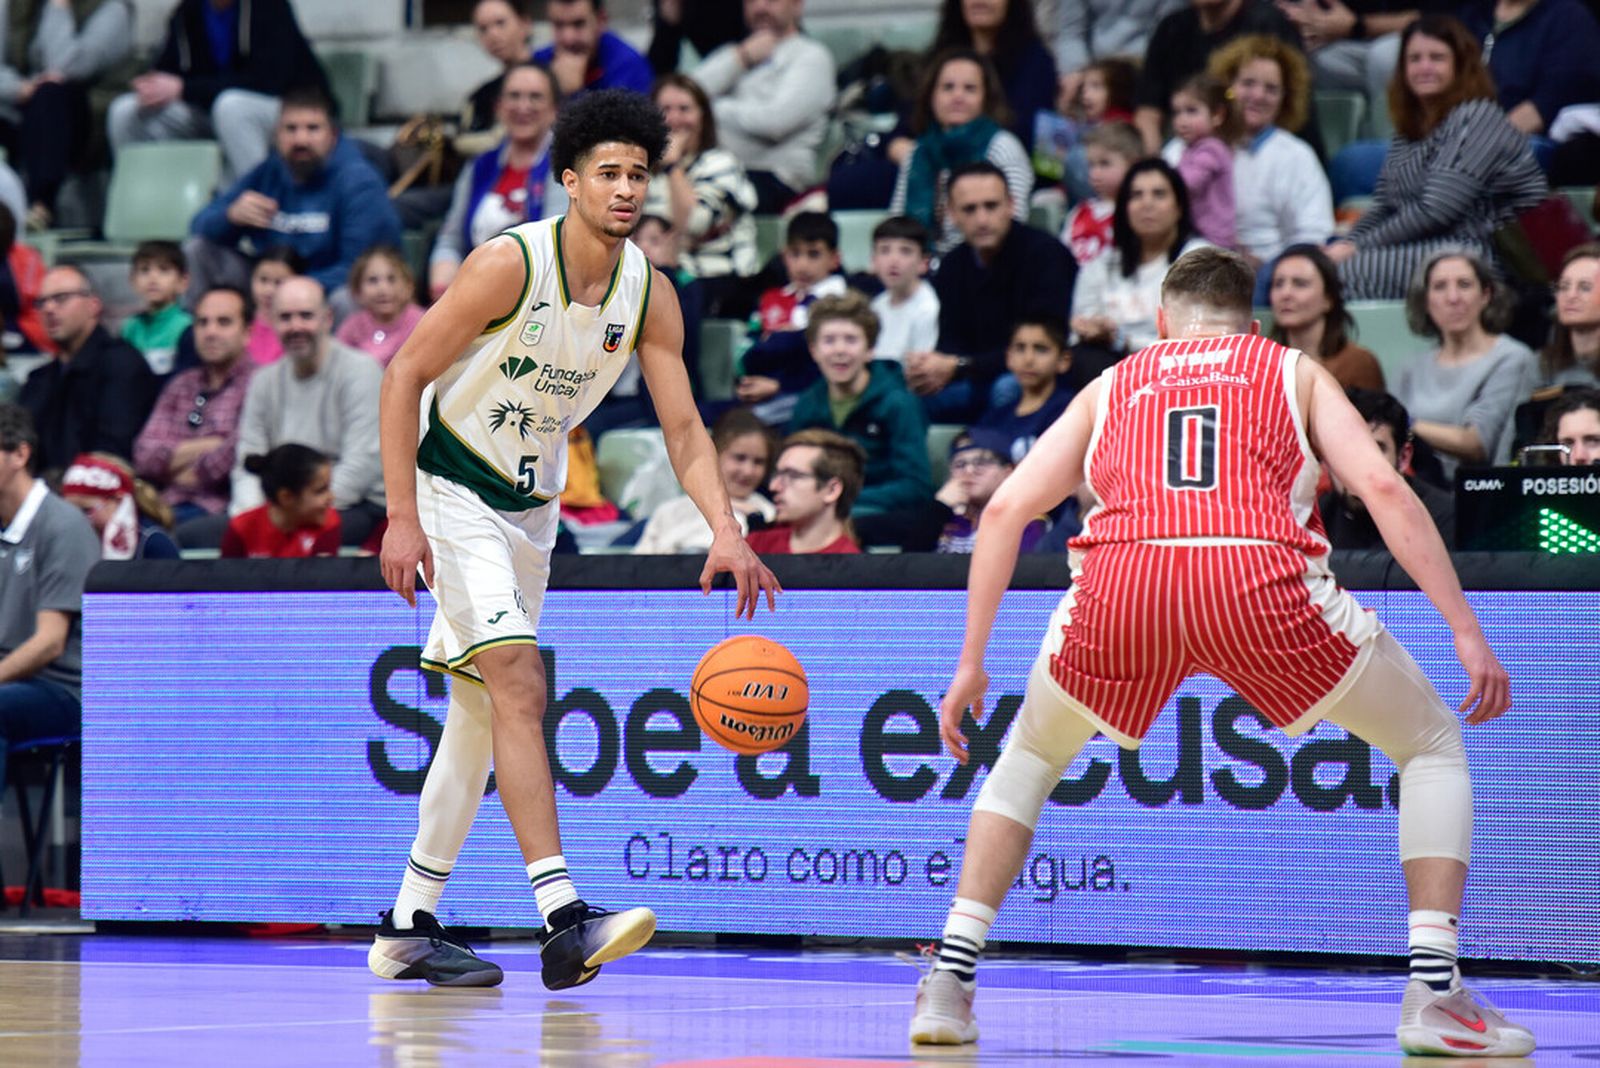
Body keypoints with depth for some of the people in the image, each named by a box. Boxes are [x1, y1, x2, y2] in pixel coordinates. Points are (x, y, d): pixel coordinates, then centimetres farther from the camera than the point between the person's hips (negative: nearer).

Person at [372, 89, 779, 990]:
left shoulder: (648, 295, -4)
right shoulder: (511, 264, -20)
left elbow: (684, 428, -1)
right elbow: (406, 375, -16)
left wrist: (727, 533, -16)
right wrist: (403, 516, -20)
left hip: (531, 505, 7)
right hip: (453, 492, -7)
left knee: (481, 711, 11)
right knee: (519, 684, -21)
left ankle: (409, 929, 21)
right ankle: (564, 921, -29)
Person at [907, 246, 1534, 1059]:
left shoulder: (1112, 386, 31)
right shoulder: (1293, 372, 27)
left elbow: (1005, 510, 21)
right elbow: (1382, 487, 10)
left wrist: (971, 663, 25)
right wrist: (1467, 631, 8)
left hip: (1120, 577, 2)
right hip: (1259, 577, -2)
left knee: (1029, 759, 31)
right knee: (1432, 747, 19)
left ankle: (950, 983, 18)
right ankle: (1433, 995, 5)